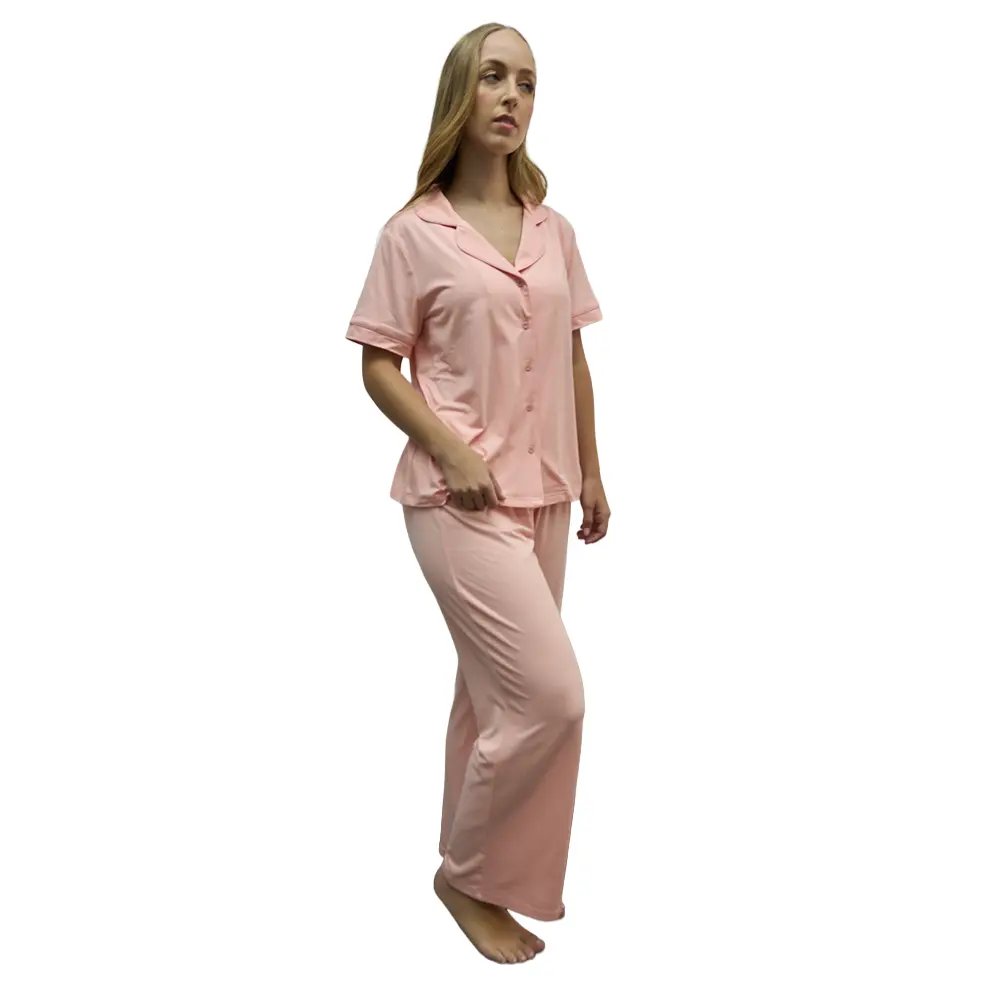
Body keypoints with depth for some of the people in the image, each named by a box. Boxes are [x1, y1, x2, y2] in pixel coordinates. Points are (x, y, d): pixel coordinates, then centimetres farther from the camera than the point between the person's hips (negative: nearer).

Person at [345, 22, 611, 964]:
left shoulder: (553, 229, 9)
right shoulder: (414, 232, -6)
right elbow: (377, 365, -5)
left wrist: (590, 473, 14)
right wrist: (451, 451, -17)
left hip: (543, 491, 6)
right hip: (460, 495, -6)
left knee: (495, 690, 16)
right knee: (550, 694, -11)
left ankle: (488, 870, 32)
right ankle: (469, 874, 11)